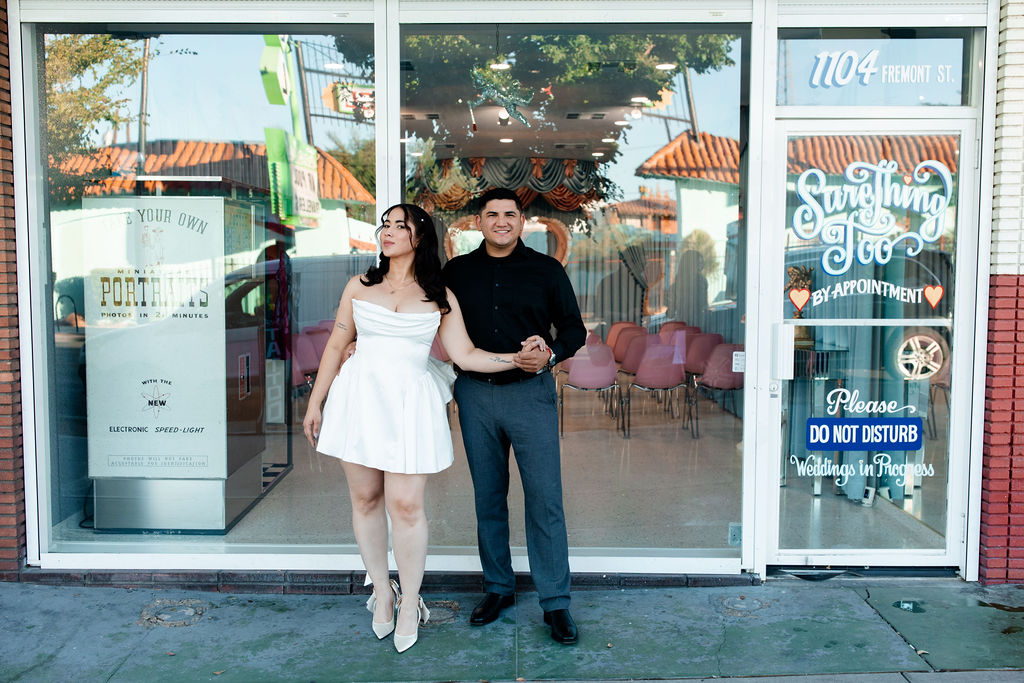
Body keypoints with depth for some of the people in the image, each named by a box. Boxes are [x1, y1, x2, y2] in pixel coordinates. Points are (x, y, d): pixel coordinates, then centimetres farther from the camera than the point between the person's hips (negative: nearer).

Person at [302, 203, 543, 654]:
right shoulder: (359, 287, 9)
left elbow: (465, 356, 2)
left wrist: (519, 357, -8)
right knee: (365, 499, 8)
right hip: (360, 395, 2)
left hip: (410, 402, -2)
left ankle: (410, 603, 15)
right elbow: (336, 346, 13)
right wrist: (315, 402, 11)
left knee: (406, 505, -4)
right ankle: (382, 592, 27)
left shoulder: (440, 298, 5)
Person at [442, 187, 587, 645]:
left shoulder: (546, 271, 3)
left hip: (530, 392, -2)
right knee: (488, 497, 10)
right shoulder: (456, 272, 8)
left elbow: (574, 329, 6)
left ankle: (555, 602, 6)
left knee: (545, 498, -4)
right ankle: (497, 588, 25)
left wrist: (551, 354, -15)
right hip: (475, 395, 2)